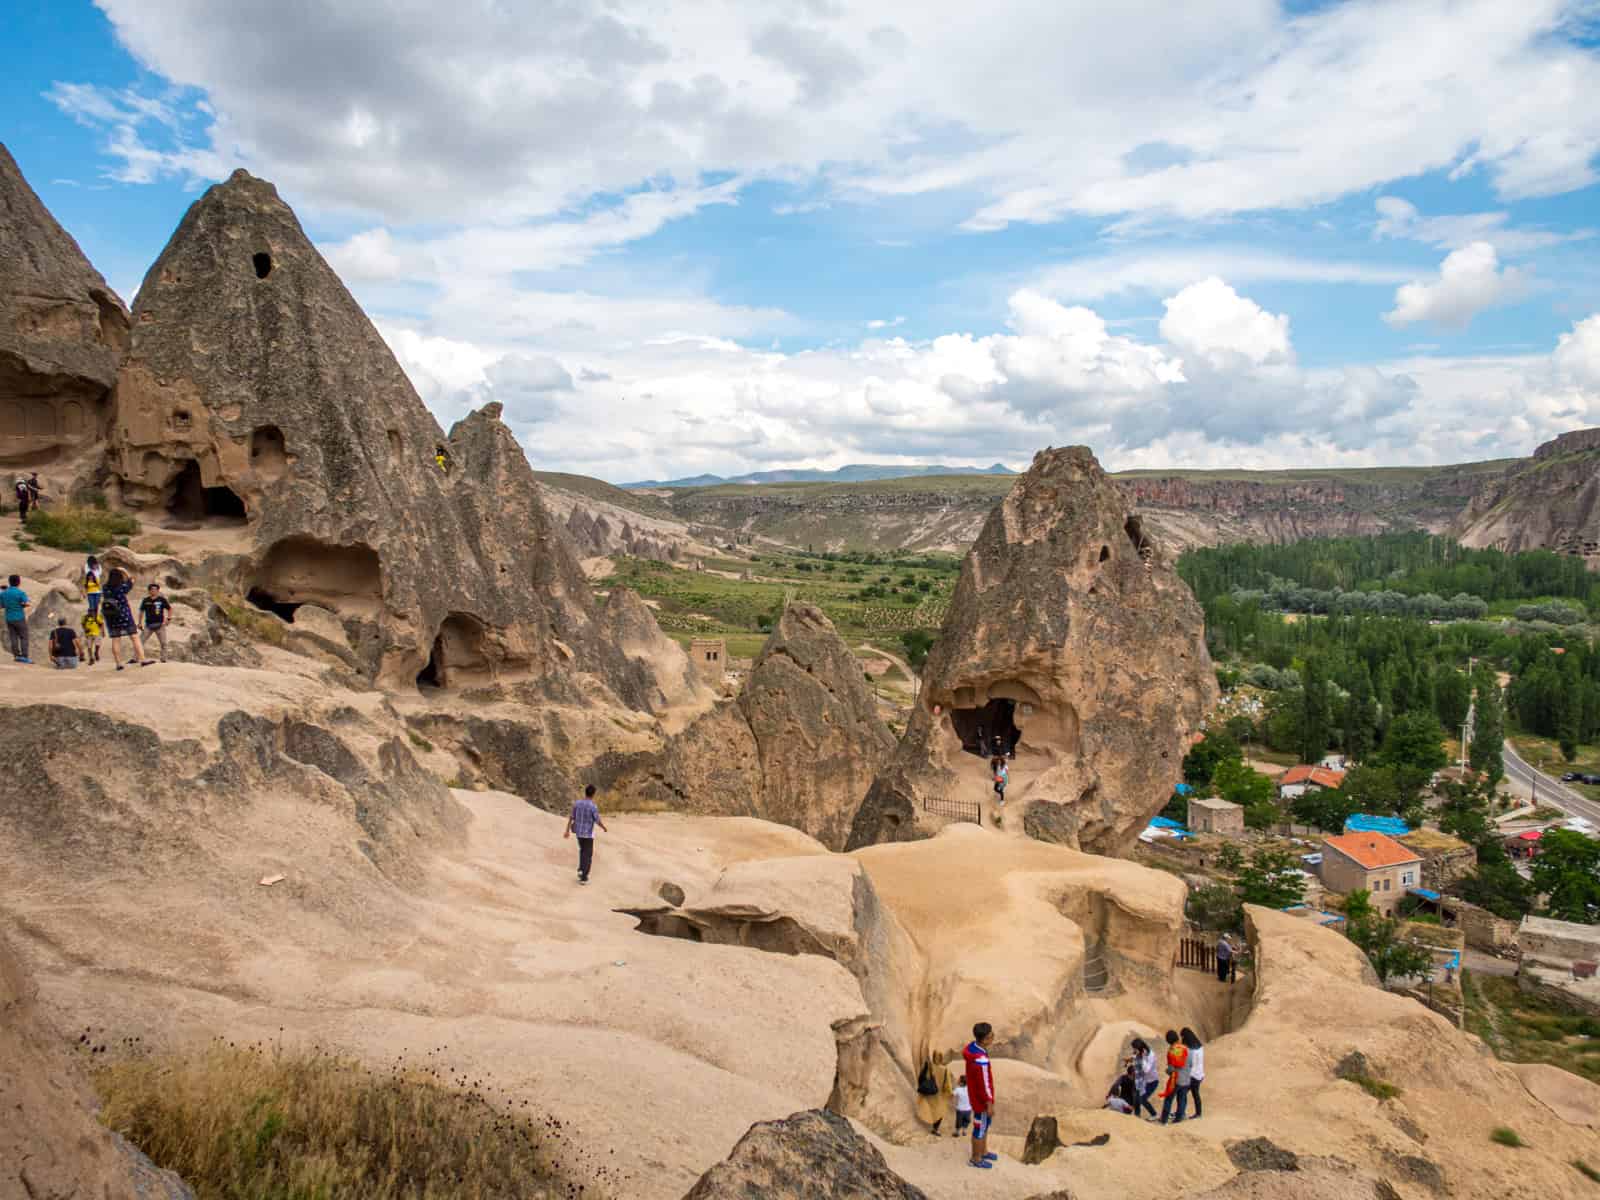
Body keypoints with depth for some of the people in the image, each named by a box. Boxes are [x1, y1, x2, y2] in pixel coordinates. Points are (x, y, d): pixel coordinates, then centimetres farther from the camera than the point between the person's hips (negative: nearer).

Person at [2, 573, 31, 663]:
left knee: (14, 638, 9)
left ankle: (16, 655, 8)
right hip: (20, 618, -5)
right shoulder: (20, 593, -15)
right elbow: (28, 604, -24)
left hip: (9, 619, 5)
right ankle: (24, 657, -4)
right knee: (24, 638, 1)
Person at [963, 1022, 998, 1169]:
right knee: (980, 1129, 15)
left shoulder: (973, 1046, -11)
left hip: (977, 1095, 8)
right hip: (981, 1101, -8)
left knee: (985, 1124, 28)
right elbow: (984, 1084, -28)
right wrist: (989, 1105, -14)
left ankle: (983, 1152, 49)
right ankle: (975, 1159, 37)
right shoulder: (980, 1060, -41)